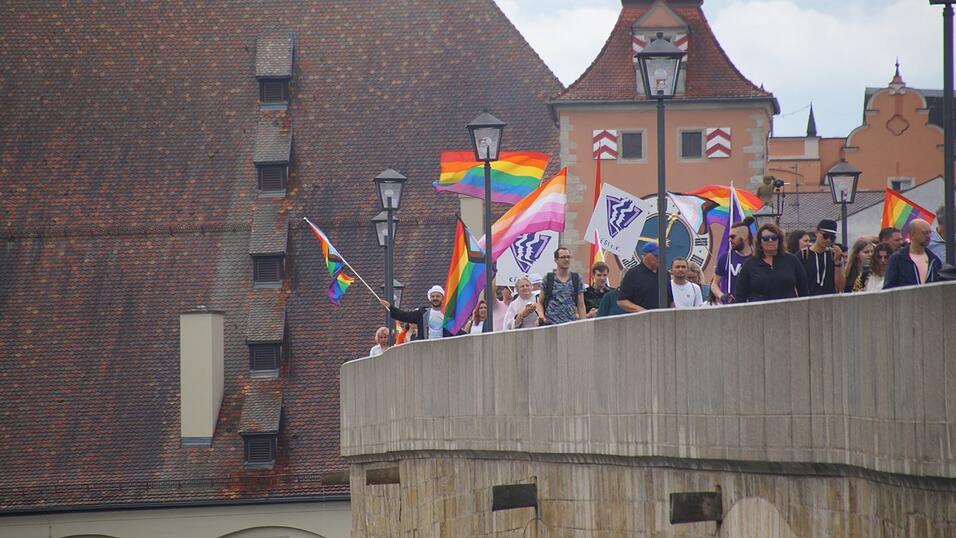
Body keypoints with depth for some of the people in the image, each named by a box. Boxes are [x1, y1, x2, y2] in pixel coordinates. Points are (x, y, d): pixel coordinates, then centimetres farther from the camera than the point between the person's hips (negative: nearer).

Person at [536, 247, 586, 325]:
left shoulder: (576, 279, 9)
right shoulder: (548, 279, 6)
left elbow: (581, 306, 9)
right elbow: (540, 303, 9)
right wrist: (541, 315, -11)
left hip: (570, 323, 1)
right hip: (551, 323, -1)